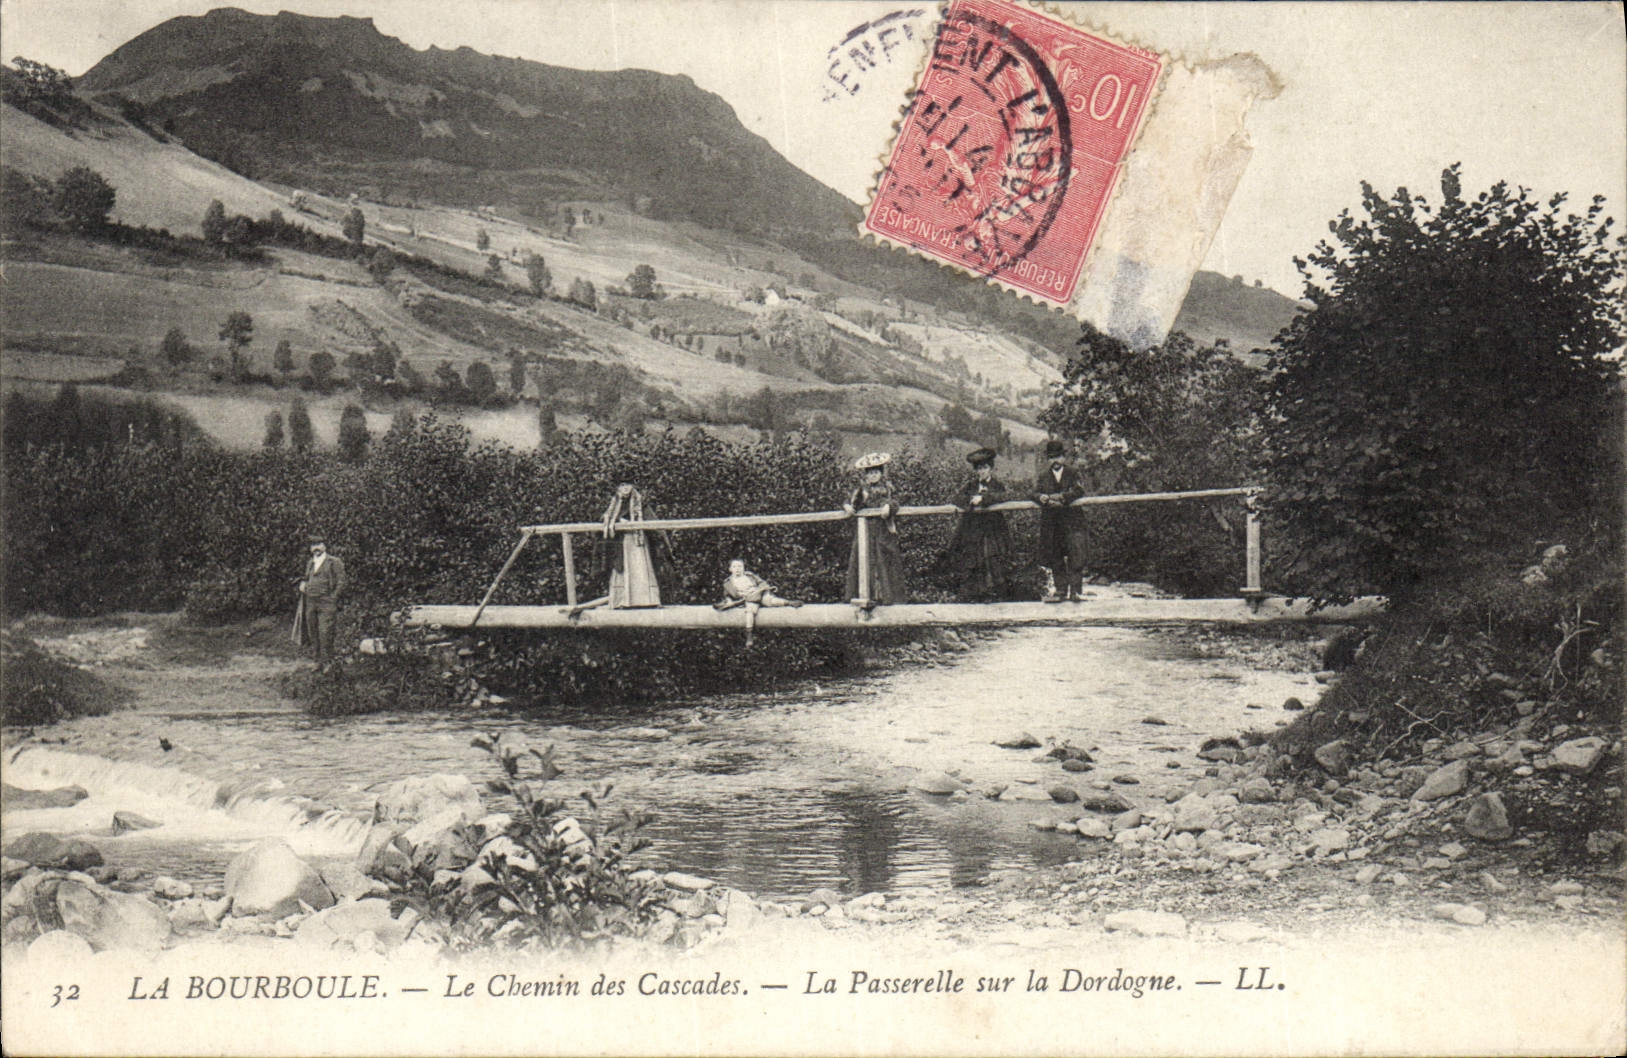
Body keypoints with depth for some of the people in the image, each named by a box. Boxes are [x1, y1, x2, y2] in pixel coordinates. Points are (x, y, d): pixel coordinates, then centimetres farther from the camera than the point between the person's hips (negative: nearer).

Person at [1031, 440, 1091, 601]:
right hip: (1050, 522, 3)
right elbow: (1036, 493, 4)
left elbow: (1079, 490, -7)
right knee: (1055, 558, 3)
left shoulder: (1073, 473, 9)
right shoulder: (1043, 477, 17)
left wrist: (1061, 497, -21)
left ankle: (1076, 591, -11)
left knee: (1076, 555, -12)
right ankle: (1060, 591, 9)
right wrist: (1042, 498, -19)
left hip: (1072, 521, -3)